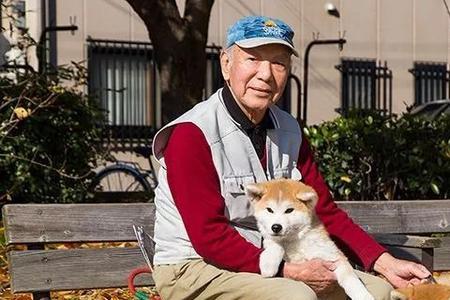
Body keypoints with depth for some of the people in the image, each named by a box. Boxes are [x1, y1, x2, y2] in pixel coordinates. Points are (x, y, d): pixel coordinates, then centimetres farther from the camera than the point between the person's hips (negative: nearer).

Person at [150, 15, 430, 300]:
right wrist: (287, 271, -25)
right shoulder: (190, 135, -17)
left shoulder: (289, 131, 6)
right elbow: (209, 237, -21)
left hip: (267, 261, 7)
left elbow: (324, 211, 7)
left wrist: (385, 263, -4)